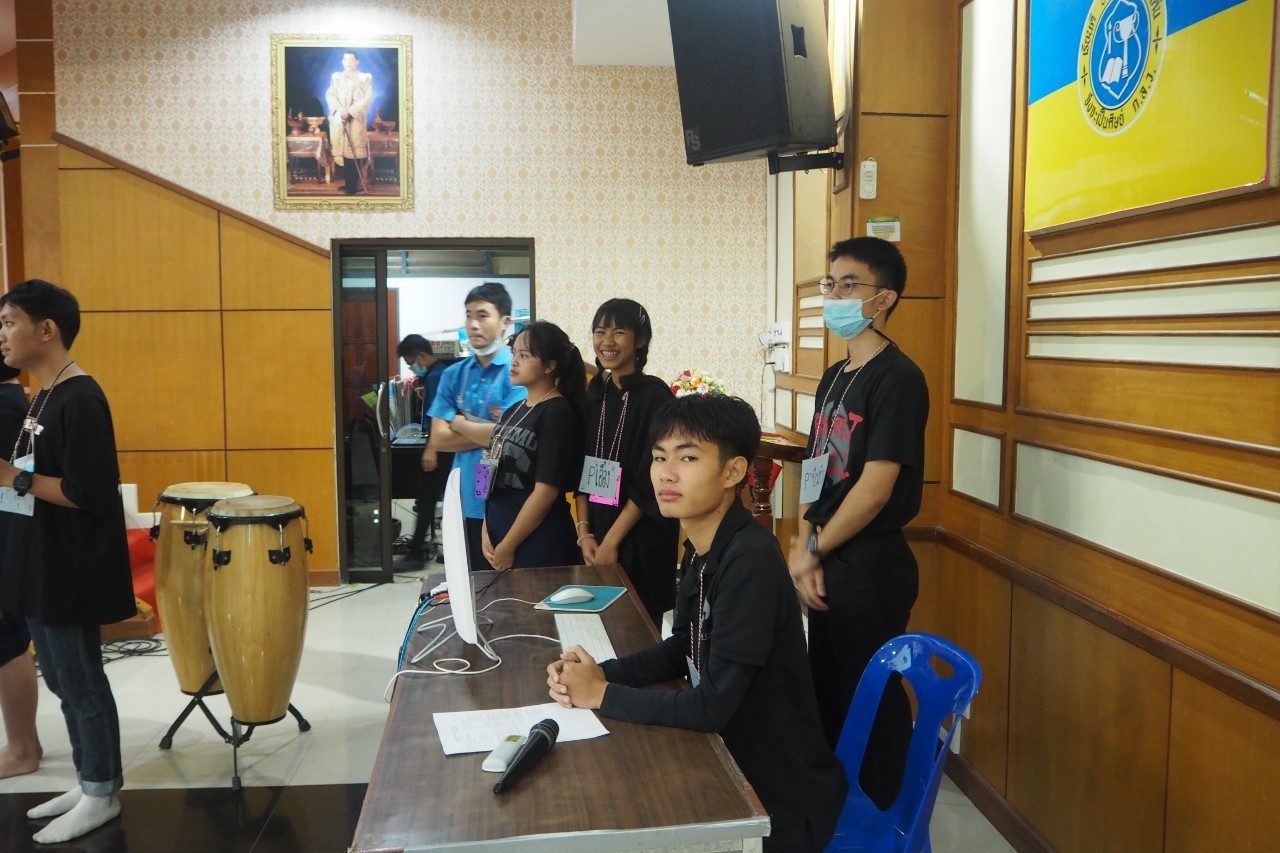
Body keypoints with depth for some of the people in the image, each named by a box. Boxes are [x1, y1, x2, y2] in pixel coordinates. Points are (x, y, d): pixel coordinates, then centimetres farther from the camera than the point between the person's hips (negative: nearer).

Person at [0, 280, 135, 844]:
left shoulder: (79, 399, -19)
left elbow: (89, 494, -24)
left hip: (70, 571, -10)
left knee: (81, 683, 3)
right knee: (63, 681, 18)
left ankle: (102, 795, 18)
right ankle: (87, 782, 31)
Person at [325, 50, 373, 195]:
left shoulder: (364, 78, 1)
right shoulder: (336, 77, 13)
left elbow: (367, 99, -7)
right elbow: (330, 95, 5)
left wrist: (350, 111, -15)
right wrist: (339, 109, -15)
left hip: (356, 120, -4)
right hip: (338, 119, 4)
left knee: (354, 151, -8)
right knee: (343, 151, 4)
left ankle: (354, 185, -5)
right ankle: (347, 182, 12)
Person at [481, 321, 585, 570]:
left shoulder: (557, 413, -13)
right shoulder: (514, 410, 10)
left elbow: (546, 491, -18)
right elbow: (495, 476, 13)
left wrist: (507, 546, -14)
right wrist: (486, 532, 4)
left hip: (539, 544, -7)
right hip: (498, 536, 7)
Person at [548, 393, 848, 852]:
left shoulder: (750, 560, -29)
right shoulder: (699, 551, -1)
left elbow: (712, 706, -28)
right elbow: (682, 649, 11)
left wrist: (602, 694, -17)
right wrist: (598, 672, -6)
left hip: (783, 796, -7)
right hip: (734, 760, 7)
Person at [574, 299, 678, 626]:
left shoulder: (655, 395, -12)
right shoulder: (594, 394, 6)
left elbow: (651, 480, -15)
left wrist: (611, 541, -14)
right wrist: (585, 532, 0)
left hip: (640, 538, -5)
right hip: (597, 532, 6)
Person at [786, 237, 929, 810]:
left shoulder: (897, 378, -16)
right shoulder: (834, 377, 11)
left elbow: (876, 486, -21)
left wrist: (813, 551, -11)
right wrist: (803, 547, -1)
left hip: (871, 566, -8)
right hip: (829, 561, 8)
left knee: (871, 697, 6)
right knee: (826, 689, 19)